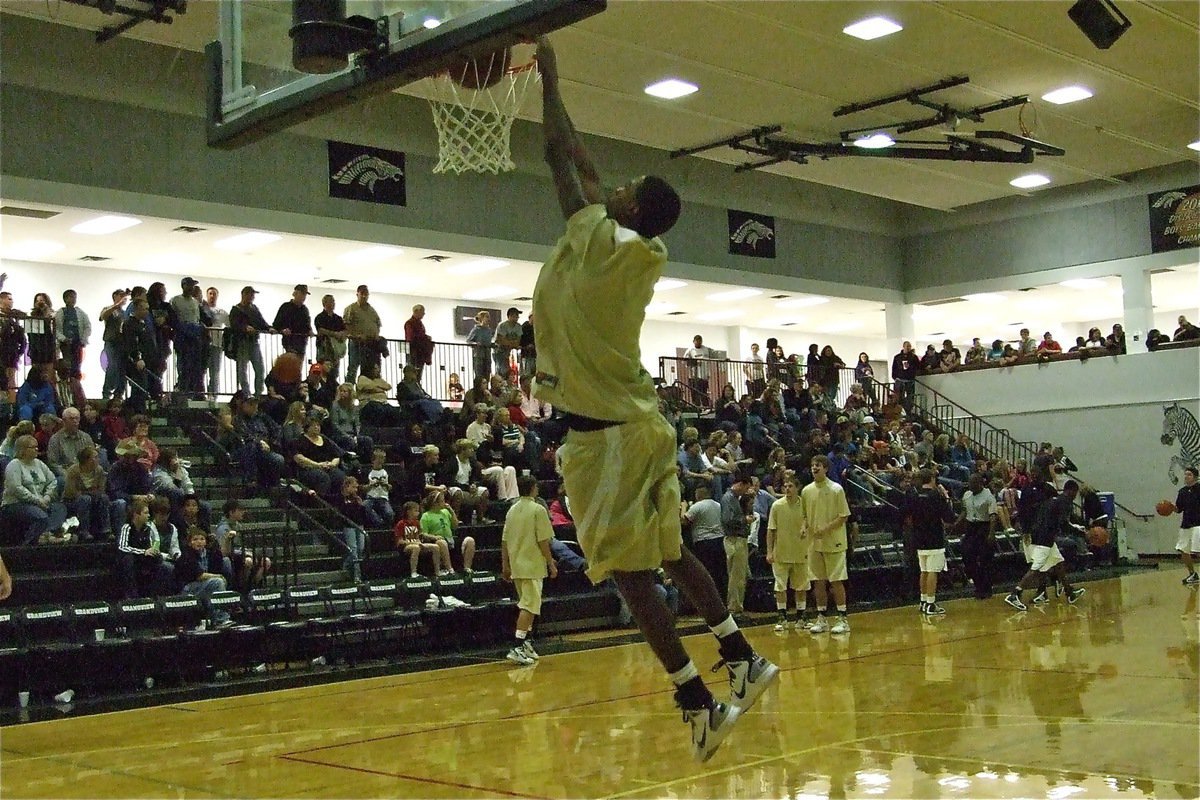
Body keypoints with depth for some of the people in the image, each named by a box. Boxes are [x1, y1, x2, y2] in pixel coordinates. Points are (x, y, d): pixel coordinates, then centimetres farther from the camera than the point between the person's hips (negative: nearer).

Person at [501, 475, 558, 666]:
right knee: (529, 606, -9)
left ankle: (525, 644, 24)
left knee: (526, 605, 20)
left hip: (516, 566, 7)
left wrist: (505, 565, 16)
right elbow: (543, 541, -13)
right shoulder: (538, 509, -10)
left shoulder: (512, 510, 9)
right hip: (533, 566, -7)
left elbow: (505, 541, 10)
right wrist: (551, 564, -5)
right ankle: (518, 648, -17)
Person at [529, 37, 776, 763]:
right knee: (670, 554, 19)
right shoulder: (644, 257, 7)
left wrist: (549, 81, 10)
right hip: (641, 424, 8)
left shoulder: (601, 243, -13)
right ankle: (744, 658, 22)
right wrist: (554, 89, 25)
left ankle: (700, 704, -4)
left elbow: (563, 159, -3)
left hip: (603, 433, -8)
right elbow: (585, 168, 19)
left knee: (631, 574, -5)